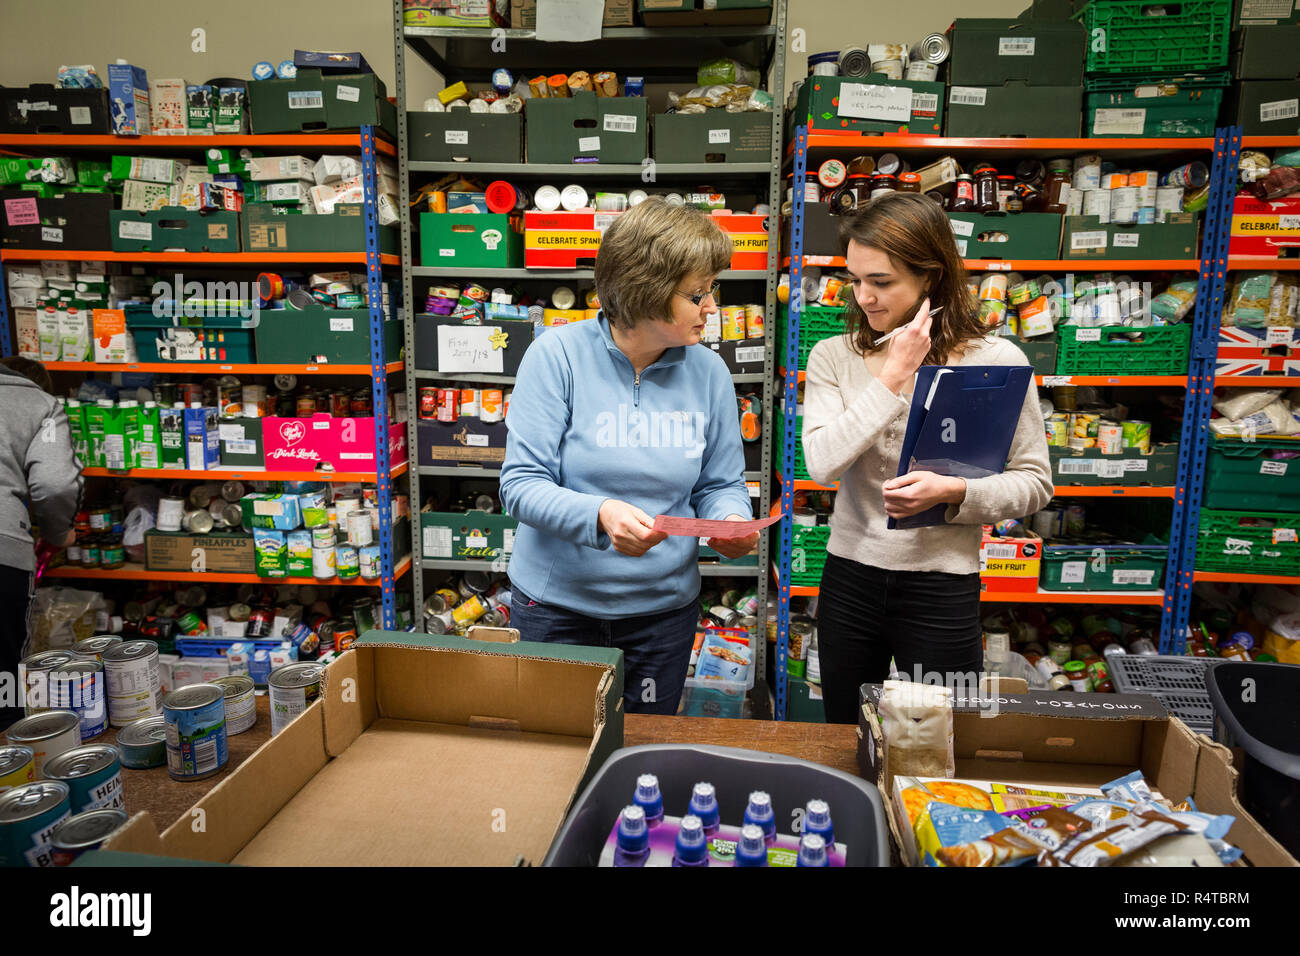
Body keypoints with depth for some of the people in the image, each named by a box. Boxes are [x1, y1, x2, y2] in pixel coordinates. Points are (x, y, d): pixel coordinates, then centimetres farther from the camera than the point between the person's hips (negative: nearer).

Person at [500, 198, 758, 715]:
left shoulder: (708, 371, -3)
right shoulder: (559, 354, -14)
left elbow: (722, 483, 4)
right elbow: (520, 484, -16)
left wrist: (731, 519, -18)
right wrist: (600, 515, -33)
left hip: (665, 607, 3)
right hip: (558, 601, -2)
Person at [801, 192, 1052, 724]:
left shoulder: (997, 362, -7)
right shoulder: (833, 357, -2)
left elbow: (1034, 482, -2)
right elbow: (823, 464, -16)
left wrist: (953, 493, -20)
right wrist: (893, 375, -16)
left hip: (942, 589, -2)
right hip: (850, 583, 2)